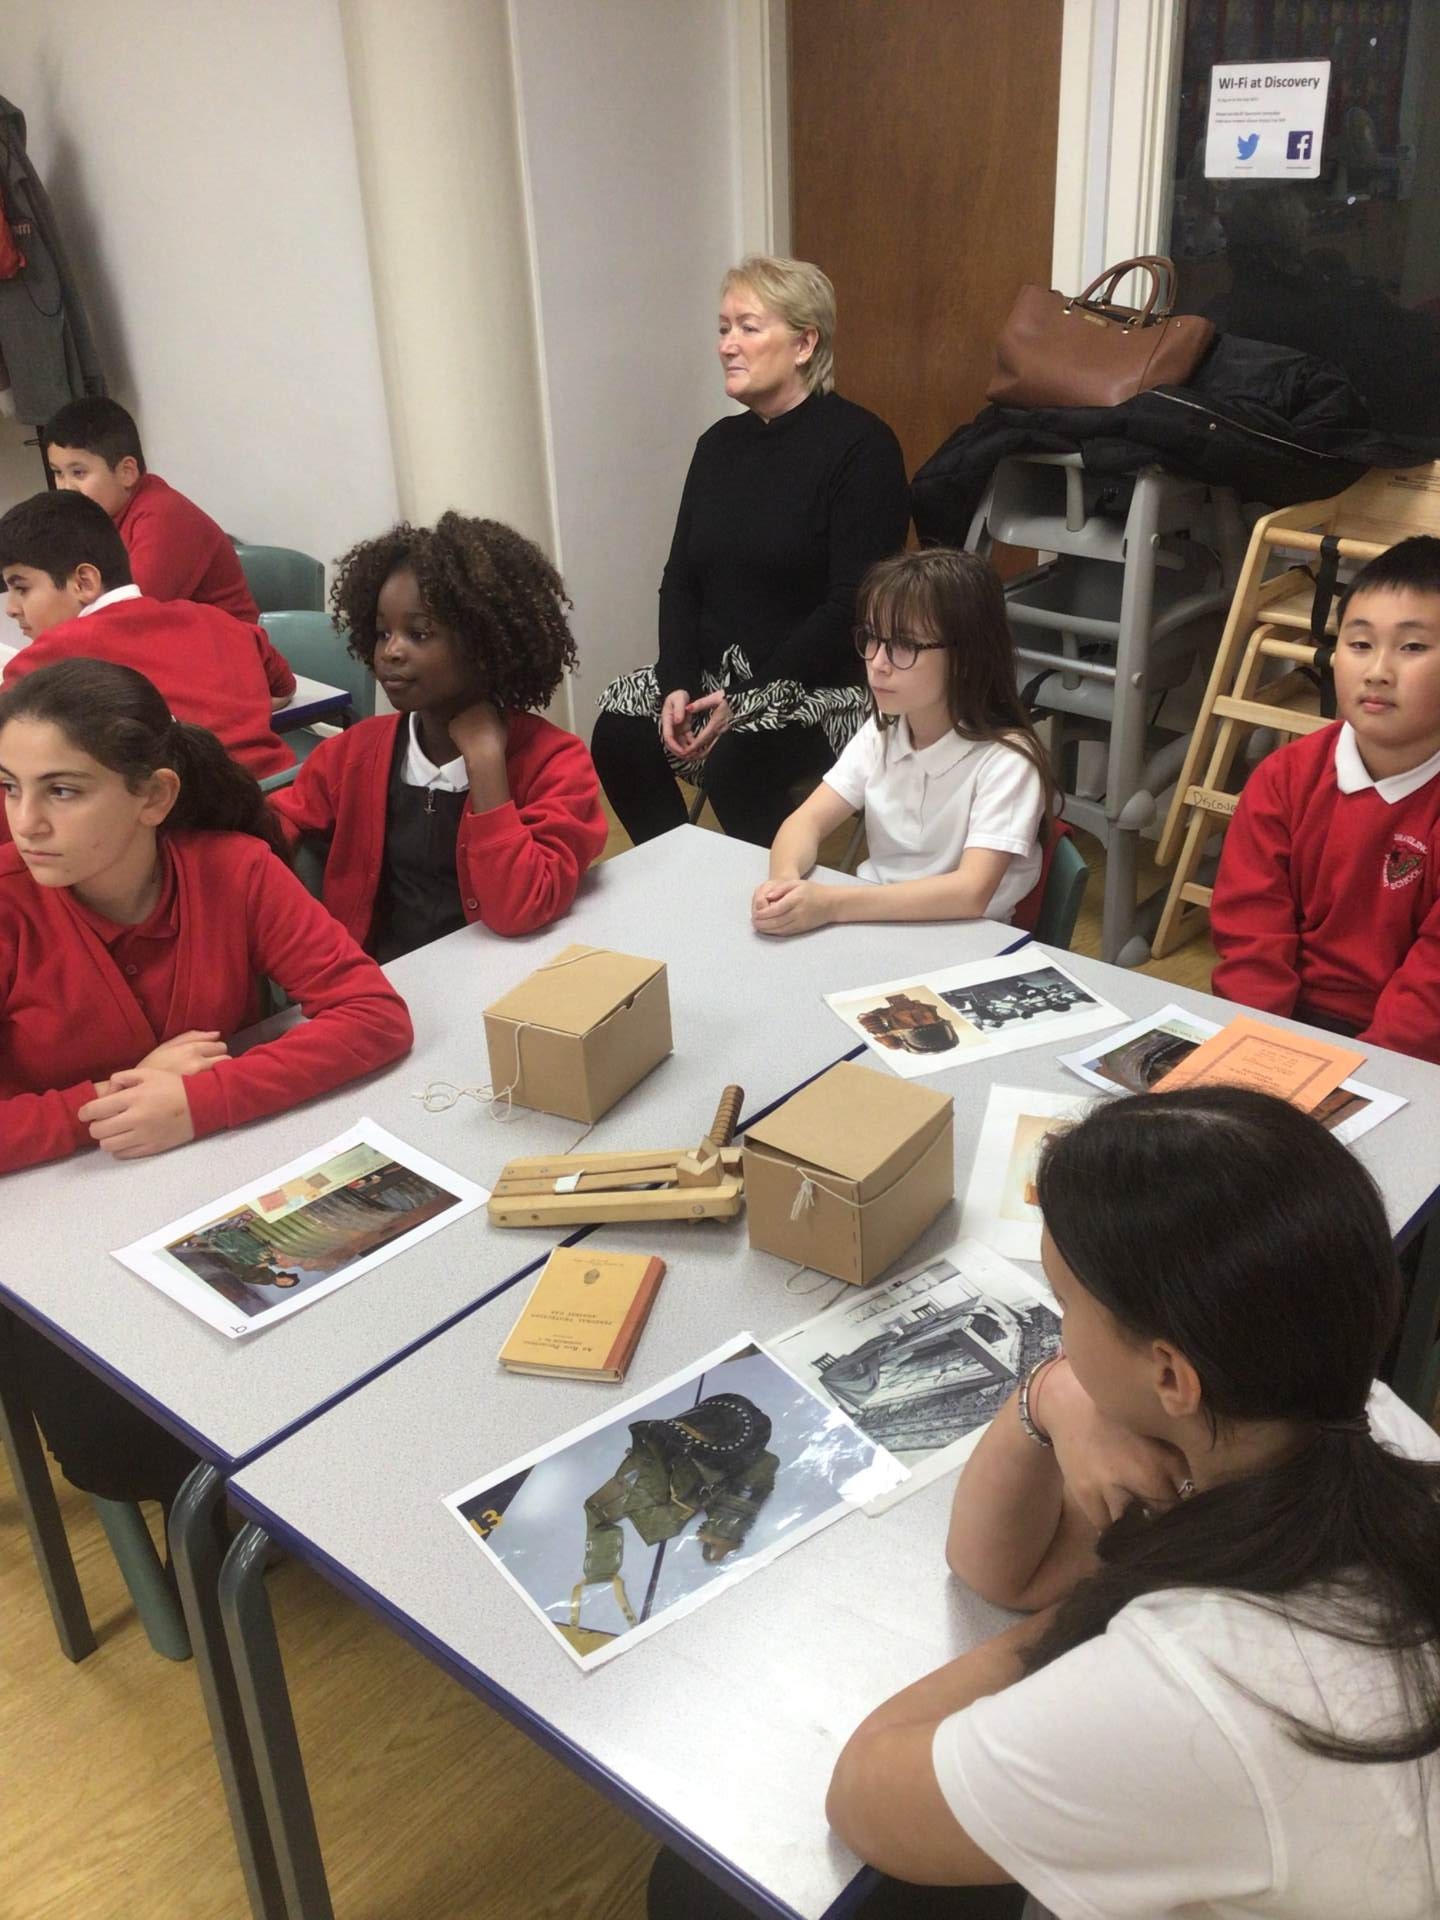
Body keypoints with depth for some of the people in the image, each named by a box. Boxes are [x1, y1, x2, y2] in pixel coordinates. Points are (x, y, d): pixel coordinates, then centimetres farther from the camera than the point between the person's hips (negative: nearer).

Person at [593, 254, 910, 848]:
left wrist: (750, 701, -20)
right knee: (618, 735, -19)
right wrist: (677, 684, -9)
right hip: (713, 672, 6)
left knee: (736, 763, -32)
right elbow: (680, 578, 10)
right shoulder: (721, 443, 11)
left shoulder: (860, 445, -10)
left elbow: (852, 605, -17)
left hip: (818, 685, -6)